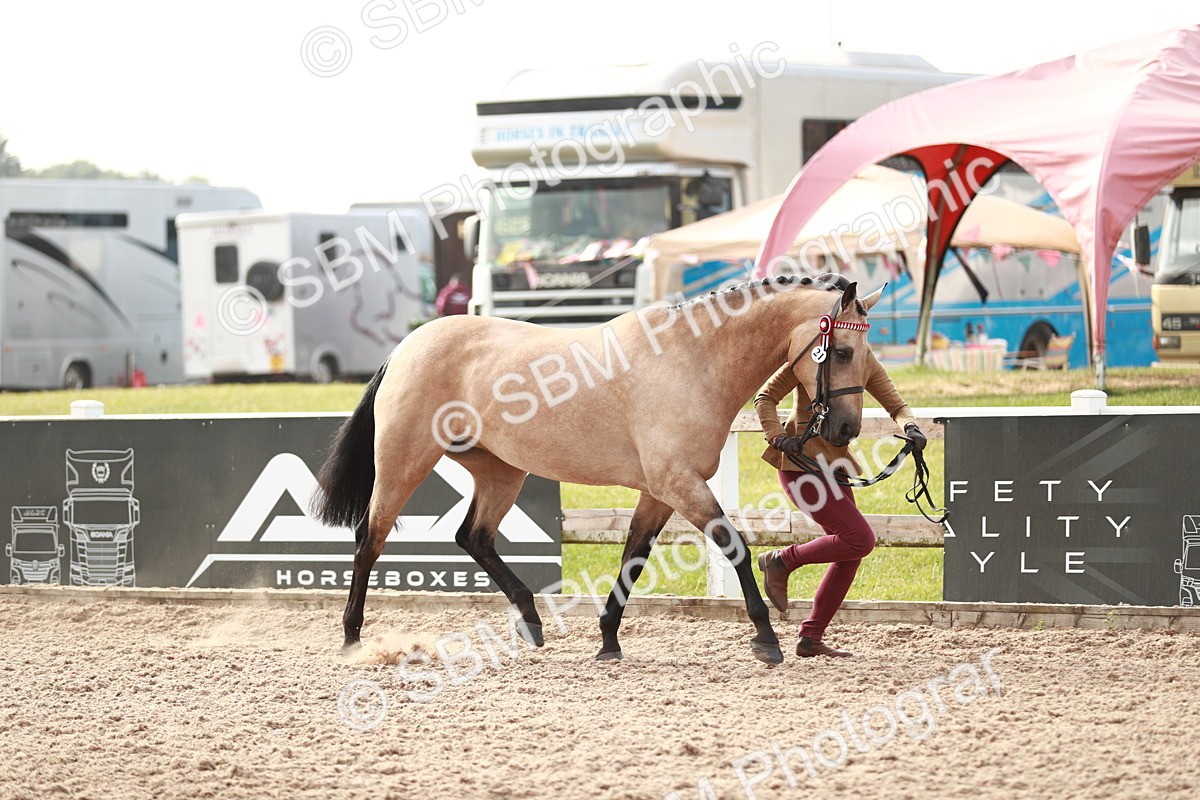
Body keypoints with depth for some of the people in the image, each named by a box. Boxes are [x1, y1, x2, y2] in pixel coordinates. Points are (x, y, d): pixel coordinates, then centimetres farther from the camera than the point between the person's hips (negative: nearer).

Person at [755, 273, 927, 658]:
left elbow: (895, 404, 8)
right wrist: (778, 437, -23)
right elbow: (765, 398, -6)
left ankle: (811, 637, 13)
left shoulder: (864, 359, 9)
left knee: (851, 553, 5)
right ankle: (781, 561, 1)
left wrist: (910, 426, -14)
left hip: (835, 464, 8)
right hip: (802, 463, -8)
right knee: (860, 539, -16)